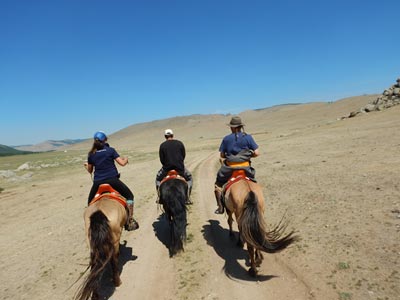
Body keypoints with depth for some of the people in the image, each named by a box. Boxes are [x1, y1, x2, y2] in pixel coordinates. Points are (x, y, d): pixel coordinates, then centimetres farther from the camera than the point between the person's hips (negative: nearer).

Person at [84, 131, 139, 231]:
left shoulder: (91, 154, 7)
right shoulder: (110, 150, -1)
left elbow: (90, 171, 16)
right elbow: (122, 163, -6)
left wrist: (86, 165, 38)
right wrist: (126, 159, 16)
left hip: (98, 182, 3)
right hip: (112, 180, -3)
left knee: (90, 202, 26)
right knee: (129, 195, 12)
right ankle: (130, 221, 7)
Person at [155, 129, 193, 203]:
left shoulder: (162, 145, 0)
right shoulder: (179, 143, 3)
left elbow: (161, 159, 0)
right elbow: (184, 155, 6)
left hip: (167, 167, 0)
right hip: (180, 167, 0)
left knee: (158, 179, 26)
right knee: (189, 179, 23)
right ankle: (187, 198, 12)